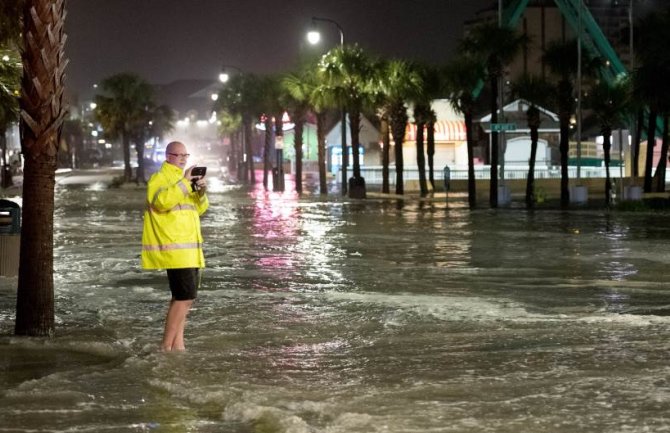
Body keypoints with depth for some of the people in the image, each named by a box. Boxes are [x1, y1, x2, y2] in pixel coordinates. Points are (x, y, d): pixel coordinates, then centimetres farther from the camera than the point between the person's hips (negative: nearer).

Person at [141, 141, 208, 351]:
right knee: (185, 296, -15)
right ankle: (166, 346, -11)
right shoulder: (159, 178, -6)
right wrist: (184, 182, -24)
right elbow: (161, 201, -25)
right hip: (174, 249, -10)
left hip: (188, 249, 10)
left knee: (184, 297, 10)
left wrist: (201, 191, -2)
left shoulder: (180, 179, 22)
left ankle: (178, 344, 15)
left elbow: (200, 208, 18)